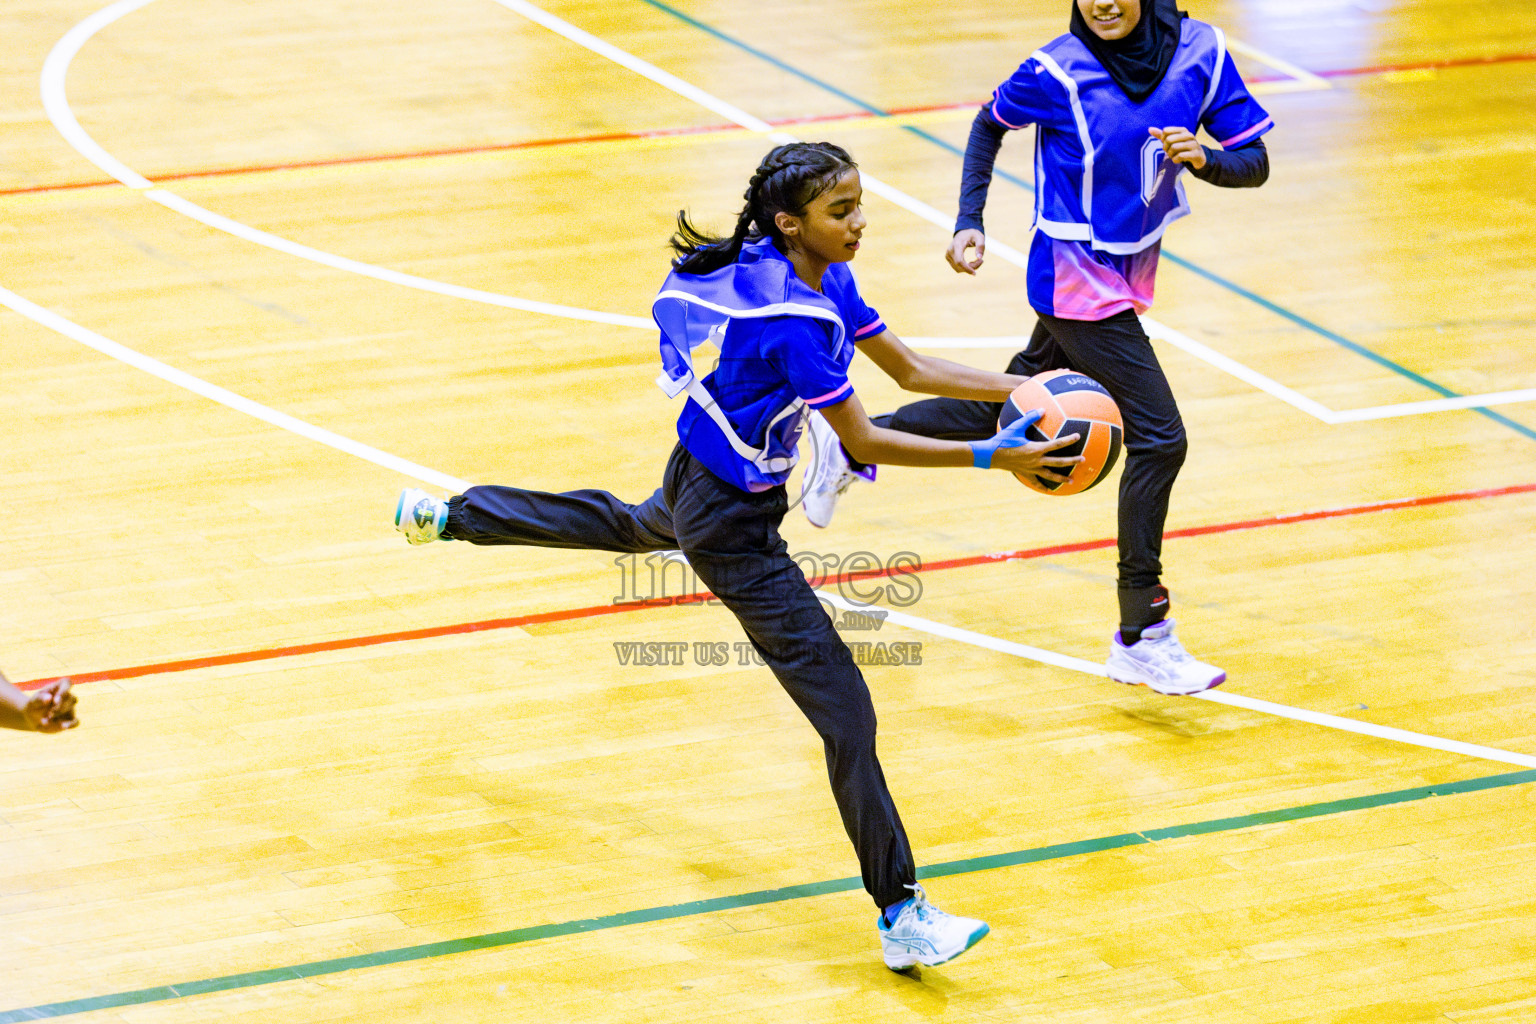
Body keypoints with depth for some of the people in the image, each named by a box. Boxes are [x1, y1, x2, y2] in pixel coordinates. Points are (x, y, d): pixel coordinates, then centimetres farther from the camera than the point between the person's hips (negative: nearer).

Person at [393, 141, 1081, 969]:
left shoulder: (825, 278, -5)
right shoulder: (792, 318, -32)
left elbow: (909, 369, 3)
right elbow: (864, 443, -27)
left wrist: (1018, 387, -7)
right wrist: (991, 459, -30)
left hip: (700, 478, 10)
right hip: (731, 520, -10)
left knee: (629, 526, 44)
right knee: (843, 709, -12)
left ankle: (446, 516, 63)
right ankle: (902, 918, -9)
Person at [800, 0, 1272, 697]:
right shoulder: (1060, 71, -17)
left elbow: (1255, 164, -5)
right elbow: (990, 123, 2)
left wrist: (1203, 159, -25)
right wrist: (968, 223, -4)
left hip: (1129, 273, 6)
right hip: (1078, 279, -6)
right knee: (1159, 437, -11)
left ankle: (851, 445, 36)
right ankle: (1141, 637, -2)